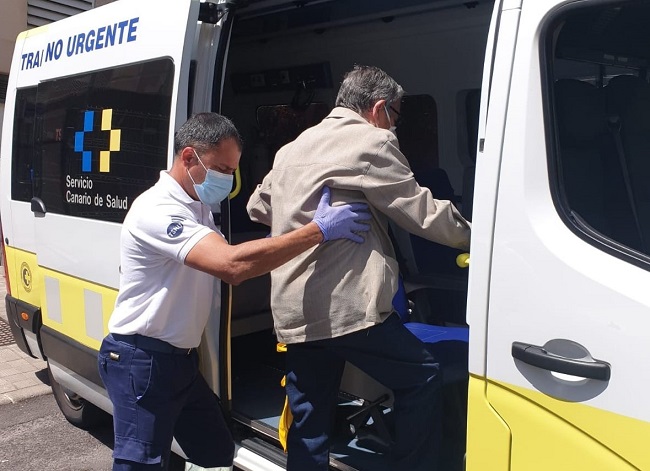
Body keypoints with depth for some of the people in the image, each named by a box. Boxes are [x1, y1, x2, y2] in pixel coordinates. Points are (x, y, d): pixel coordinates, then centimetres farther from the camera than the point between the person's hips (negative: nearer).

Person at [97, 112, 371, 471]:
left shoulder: (198, 206, 11)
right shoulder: (158, 210, -23)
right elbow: (233, 265, -37)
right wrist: (319, 230, -32)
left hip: (180, 359, 10)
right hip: (140, 361, -9)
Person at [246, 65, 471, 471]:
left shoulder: (293, 147, 19)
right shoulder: (371, 141, -5)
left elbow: (258, 207, 28)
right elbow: (423, 212, -4)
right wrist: (472, 236, 11)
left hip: (293, 310, 8)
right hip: (346, 305, -8)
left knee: (309, 424, 14)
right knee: (421, 376, 10)